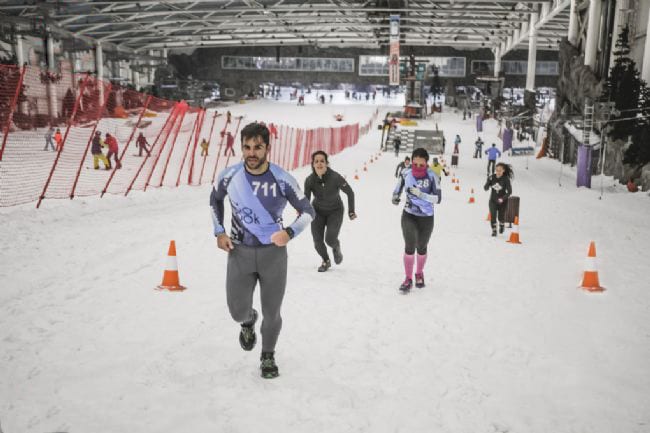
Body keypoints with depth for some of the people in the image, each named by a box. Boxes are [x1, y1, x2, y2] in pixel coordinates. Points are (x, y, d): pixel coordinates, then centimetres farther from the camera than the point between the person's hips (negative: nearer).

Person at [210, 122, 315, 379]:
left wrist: (290, 232, -24)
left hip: (273, 252, -1)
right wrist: (219, 232, 3)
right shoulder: (230, 176, -8)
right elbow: (215, 200, 14)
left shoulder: (282, 180, -15)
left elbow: (308, 211, -5)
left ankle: (268, 356, 36)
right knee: (238, 311, -1)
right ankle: (248, 322, 39)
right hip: (239, 251, 1)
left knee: (272, 312, 7)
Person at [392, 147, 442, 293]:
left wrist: (421, 194, -32)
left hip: (426, 217, 0)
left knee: (421, 248, 17)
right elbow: (399, 185, 8)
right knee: (410, 246, -16)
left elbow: (438, 198, -20)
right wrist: (395, 196, -9)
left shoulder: (432, 176, -19)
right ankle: (408, 278, 0)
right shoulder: (406, 173, -12)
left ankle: (419, 273, 43)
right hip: (409, 215, 0)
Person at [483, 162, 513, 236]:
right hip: (493, 200, 1)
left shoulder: (506, 179, -14)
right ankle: (494, 230, 10)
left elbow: (509, 191, -12)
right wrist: (488, 181, -26)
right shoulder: (492, 177, -8)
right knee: (493, 216, -9)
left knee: (501, 217, 9)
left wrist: (503, 198, -25)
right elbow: (486, 188, -7)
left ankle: (501, 225, 44)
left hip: (502, 201, -1)